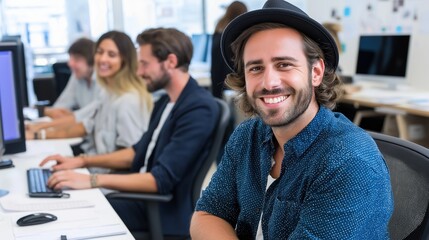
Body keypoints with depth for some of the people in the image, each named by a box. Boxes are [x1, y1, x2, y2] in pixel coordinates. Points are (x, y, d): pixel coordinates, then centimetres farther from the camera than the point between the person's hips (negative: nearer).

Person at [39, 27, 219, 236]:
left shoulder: (199, 109, -20)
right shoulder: (166, 102, 9)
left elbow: (162, 179, -24)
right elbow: (140, 152, 18)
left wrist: (92, 181, -26)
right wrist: (82, 161, 9)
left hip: (167, 213, -8)